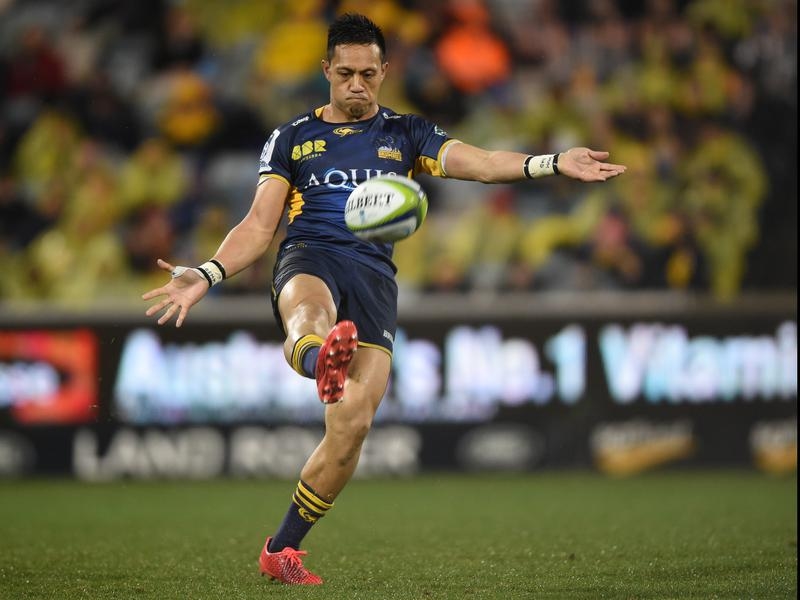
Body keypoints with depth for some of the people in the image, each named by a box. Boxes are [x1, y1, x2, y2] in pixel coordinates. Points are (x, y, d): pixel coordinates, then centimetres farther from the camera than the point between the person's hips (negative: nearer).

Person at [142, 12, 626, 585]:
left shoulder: (405, 133, 18)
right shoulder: (292, 139, 18)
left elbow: (476, 162, 1)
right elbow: (258, 227, 12)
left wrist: (553, 163, -17)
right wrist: (205, 275, -6)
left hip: (374, 274, 1)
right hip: (309, 258, -1)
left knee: (353, 424, -12)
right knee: (309, 312, -41)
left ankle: (281, 549, 2)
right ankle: (322, 362, -80)